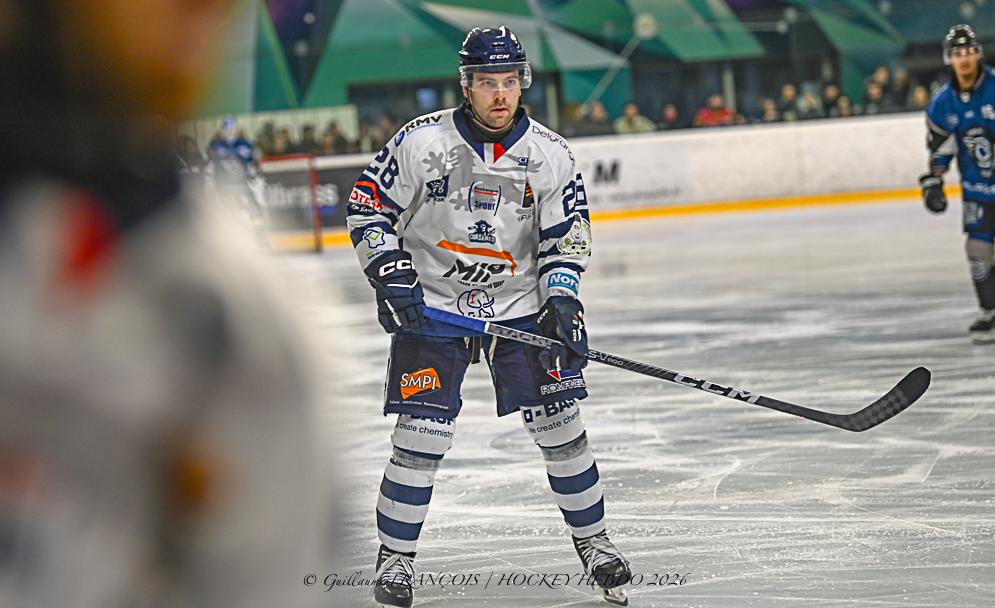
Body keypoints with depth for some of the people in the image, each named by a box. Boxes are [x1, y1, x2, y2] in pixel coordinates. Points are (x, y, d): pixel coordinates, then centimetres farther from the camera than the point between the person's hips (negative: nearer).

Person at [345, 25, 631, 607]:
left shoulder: (550, 154, -4)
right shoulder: (421, 142, -11)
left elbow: (567, 236, 3)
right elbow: (367, 208, -4)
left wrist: (560, 299, -11)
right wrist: (392, 278, -14)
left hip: (520, 303, 2)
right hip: (430, 304, -2)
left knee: (559, 421, -2)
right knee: (422, 434, -8)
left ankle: (592, 539, 16)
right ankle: (396, 555, 8)